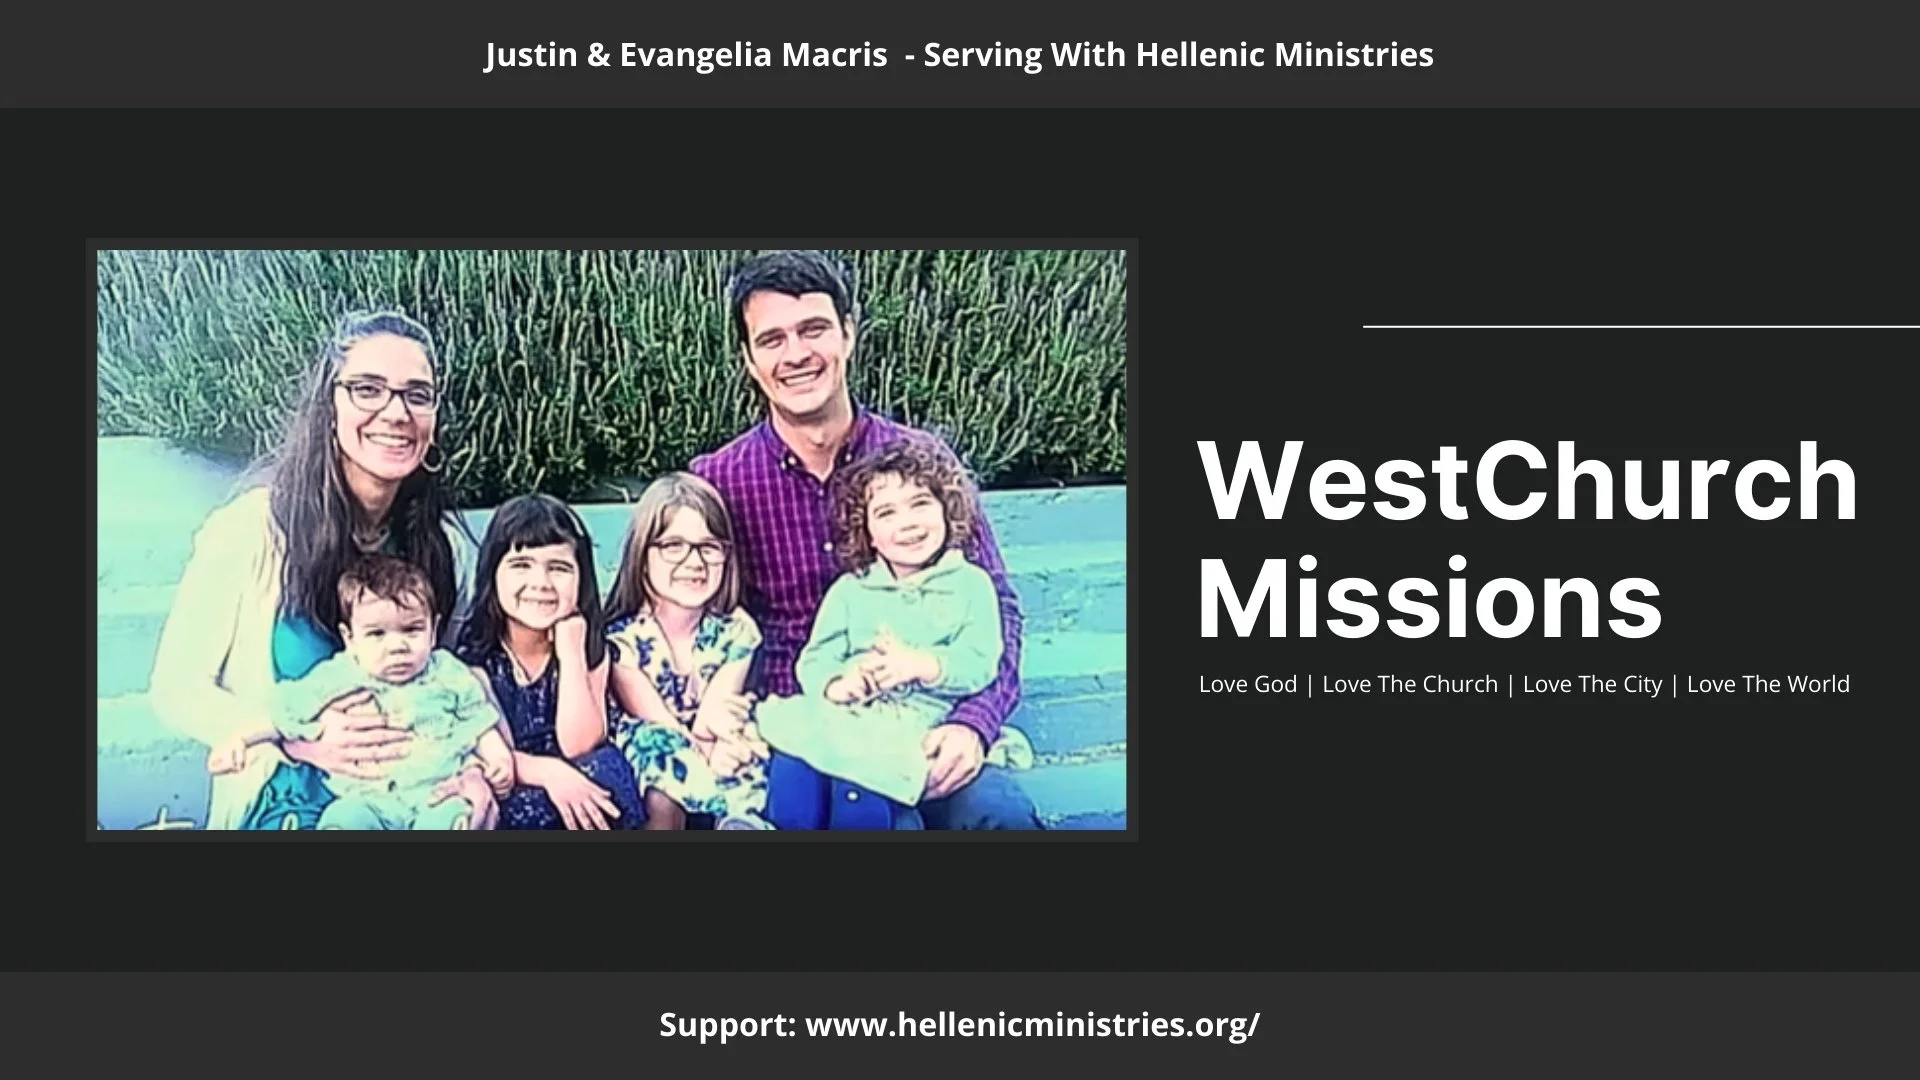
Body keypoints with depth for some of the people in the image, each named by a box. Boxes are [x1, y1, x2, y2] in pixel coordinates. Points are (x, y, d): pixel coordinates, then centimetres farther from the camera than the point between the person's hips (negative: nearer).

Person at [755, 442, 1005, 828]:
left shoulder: (970, 585, 14)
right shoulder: (849, 590, 19)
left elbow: (980, 663, 2)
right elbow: (814, 660, 9)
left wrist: (920, 665, -14)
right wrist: (836, 685, -14)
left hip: (915, 731, -2)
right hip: (838, 720, 3)